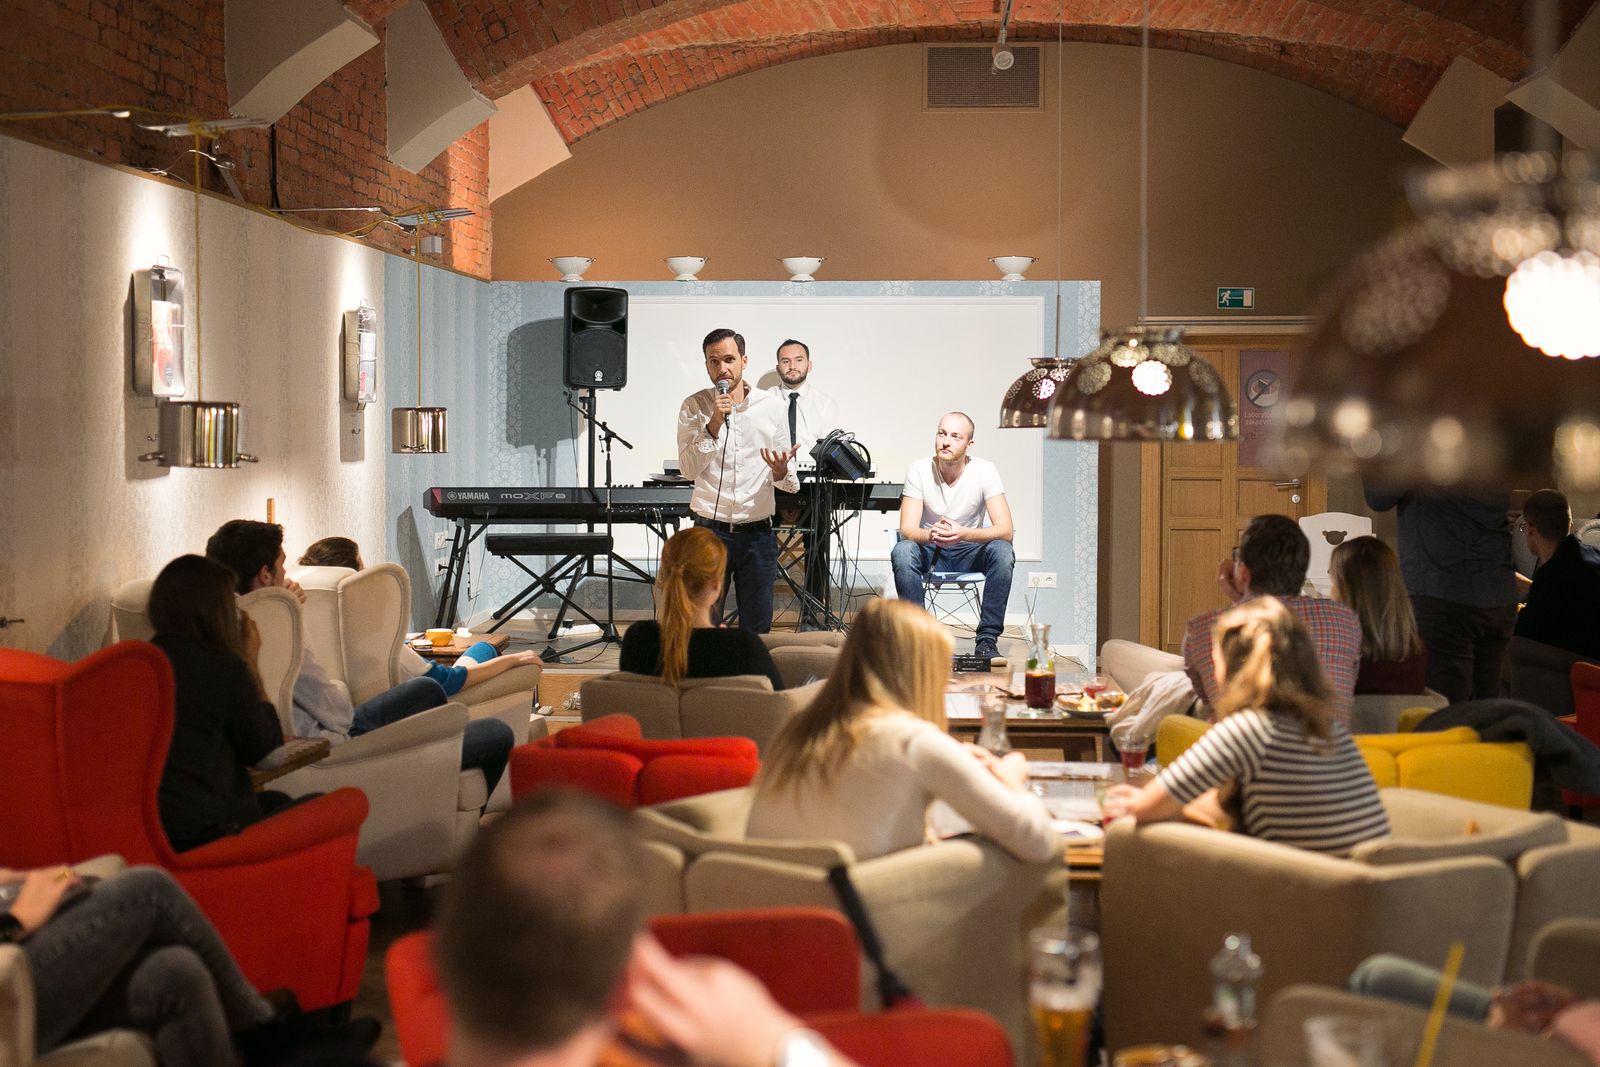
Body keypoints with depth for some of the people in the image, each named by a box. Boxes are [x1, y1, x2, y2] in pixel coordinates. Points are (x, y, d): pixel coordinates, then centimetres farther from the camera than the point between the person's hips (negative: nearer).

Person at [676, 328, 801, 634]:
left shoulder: (771, 407, 3)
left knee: (758, 627, 5)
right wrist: (714, 424, -17)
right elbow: (688, 468, -9)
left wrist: (781, 472, -16)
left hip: (758, 532, 1)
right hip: (710, 529, -1)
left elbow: (789, 484, 8)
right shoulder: (694, 407, 1)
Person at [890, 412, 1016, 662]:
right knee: (901, 552, -32)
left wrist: (963, 534, -42)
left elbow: (1005, 530, -23)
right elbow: (907, 529, -19)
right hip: (929, 553, 0)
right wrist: (930, 535, -44)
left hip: (970, 553, 0)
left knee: (1003, 552, -31)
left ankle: (987, 639, -24)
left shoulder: (984, 471, -15)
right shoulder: (919, 470, -13)